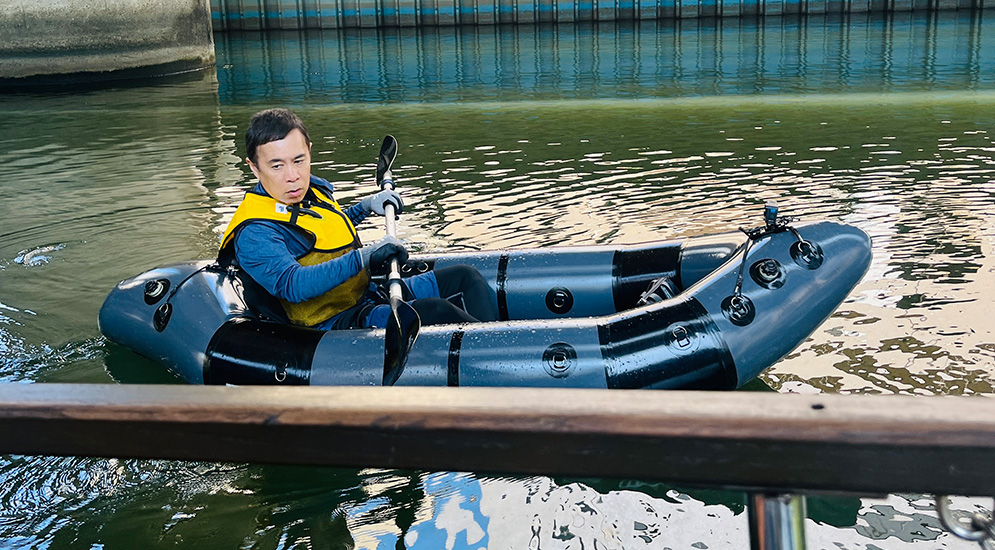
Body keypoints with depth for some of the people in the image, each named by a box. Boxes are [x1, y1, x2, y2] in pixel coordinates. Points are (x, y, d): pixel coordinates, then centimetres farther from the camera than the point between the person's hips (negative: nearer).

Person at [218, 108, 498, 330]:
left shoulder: (312, 187, 9)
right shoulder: (254, 234, -20)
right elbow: (291, 285, -36)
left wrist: (368, 205, 22)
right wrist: (365, 256, -40)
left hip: (371, 293, 10)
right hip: (336, 325, -10)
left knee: (465, 277, 7)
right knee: (433, 310, -29)